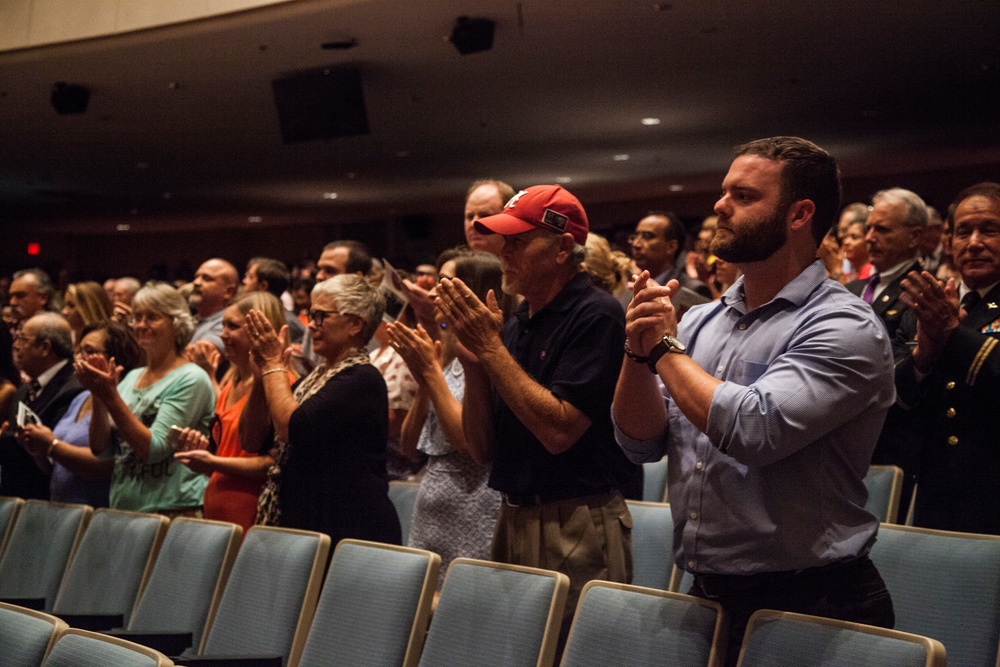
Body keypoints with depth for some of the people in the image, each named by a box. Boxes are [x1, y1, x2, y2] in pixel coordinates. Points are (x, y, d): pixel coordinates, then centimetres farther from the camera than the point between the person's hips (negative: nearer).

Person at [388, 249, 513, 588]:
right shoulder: (448, 355, 14)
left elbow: (471, 442, -21)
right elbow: (410, 446, 12)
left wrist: (431, 371, -15)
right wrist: (423, 380, -3)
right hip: (429, 516, 8)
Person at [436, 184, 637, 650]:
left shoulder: (596, 315, -12)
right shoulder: (515, 324, 10)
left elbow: (559, 431, -22)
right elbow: (482, 449, 9)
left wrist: (491, 347, -17)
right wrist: (473, 360, -5)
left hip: (577, 530, -7)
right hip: (514, 520, 7)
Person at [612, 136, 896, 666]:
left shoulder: (845, 329, -14)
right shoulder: (702, 320, 6)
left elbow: (754, 431, -28)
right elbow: (640, 443, 6)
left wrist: (665, 347, -14)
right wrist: (639, 350, -11)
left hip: (804, 604, -6)